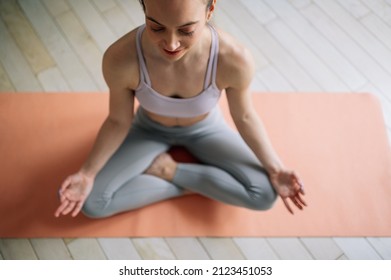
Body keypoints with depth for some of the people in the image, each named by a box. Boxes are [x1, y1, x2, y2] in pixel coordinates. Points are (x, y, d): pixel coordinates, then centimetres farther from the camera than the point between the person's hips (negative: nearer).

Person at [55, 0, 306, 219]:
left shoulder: (234, 60, -36)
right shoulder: (120, 59, -35)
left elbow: (245, 117, -15)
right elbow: (119, 121, -15)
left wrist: (275, 170, -18)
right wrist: (87, 173, -21)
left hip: (205, 129, 0)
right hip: (150, 129, 0)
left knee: (266, 193, -15)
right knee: (91, 202, -12)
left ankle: (167, 169, -3)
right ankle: (191, 183, -1)